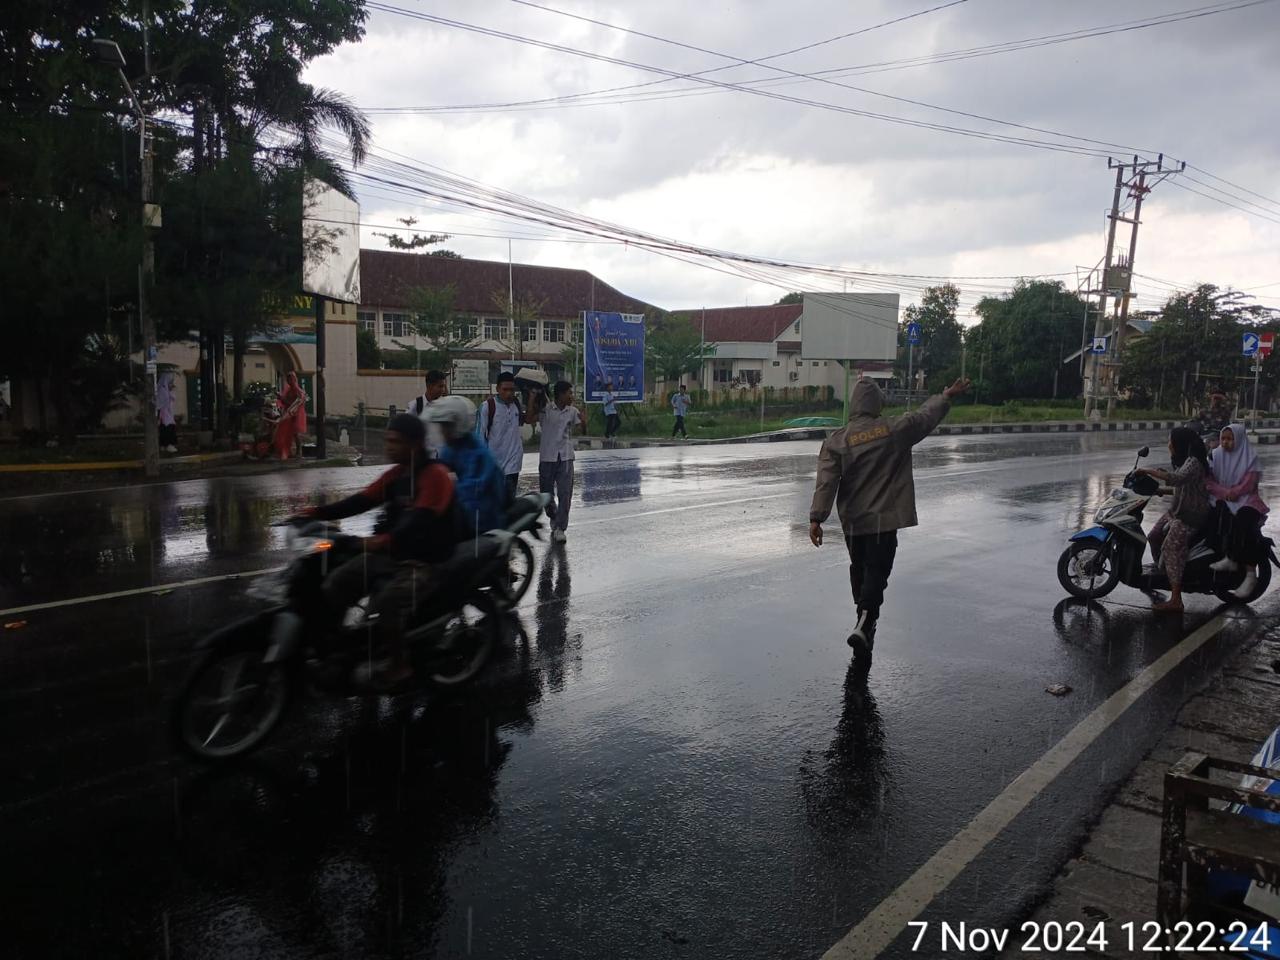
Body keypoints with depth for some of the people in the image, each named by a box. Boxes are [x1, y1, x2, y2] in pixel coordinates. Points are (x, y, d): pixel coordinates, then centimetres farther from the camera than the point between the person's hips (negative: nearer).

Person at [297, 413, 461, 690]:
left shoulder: (436, 475, -16)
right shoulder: (397, 473, 11)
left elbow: (420, 521, -30)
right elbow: (362, 501, 5)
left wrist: (386, 540, -47)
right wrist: (318, 513, -8)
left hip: (426, 561, -8)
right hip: (391, 553, 8)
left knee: (383, 605, -27)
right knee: (335, 584, -4)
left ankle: (399, 665, -6)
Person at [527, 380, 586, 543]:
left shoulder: (573, 412, 5)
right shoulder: (545, 409, -4)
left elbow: (583, 431, 3)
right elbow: (528, 419, -18)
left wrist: (584, 422, -16)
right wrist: (532, 400, -18)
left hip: (565, 458, 1)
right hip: (547, 457, -1)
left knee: (565, 494, -7)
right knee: (546, 493, 8)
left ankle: (560, 528, -1)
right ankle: (554, 517, 36)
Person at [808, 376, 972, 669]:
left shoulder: (836, 441, -6)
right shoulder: (896, 429, -6)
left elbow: (826, 483, -12)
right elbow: (926, 416, 12)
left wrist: (817, 518, -11)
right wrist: (947, 396, 30)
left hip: (852, 522, 2)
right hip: (884, 520, -2)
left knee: (859, 569, 20)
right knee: (877, 572, -2)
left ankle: (866, 621, 35)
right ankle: (863, 626, -21)